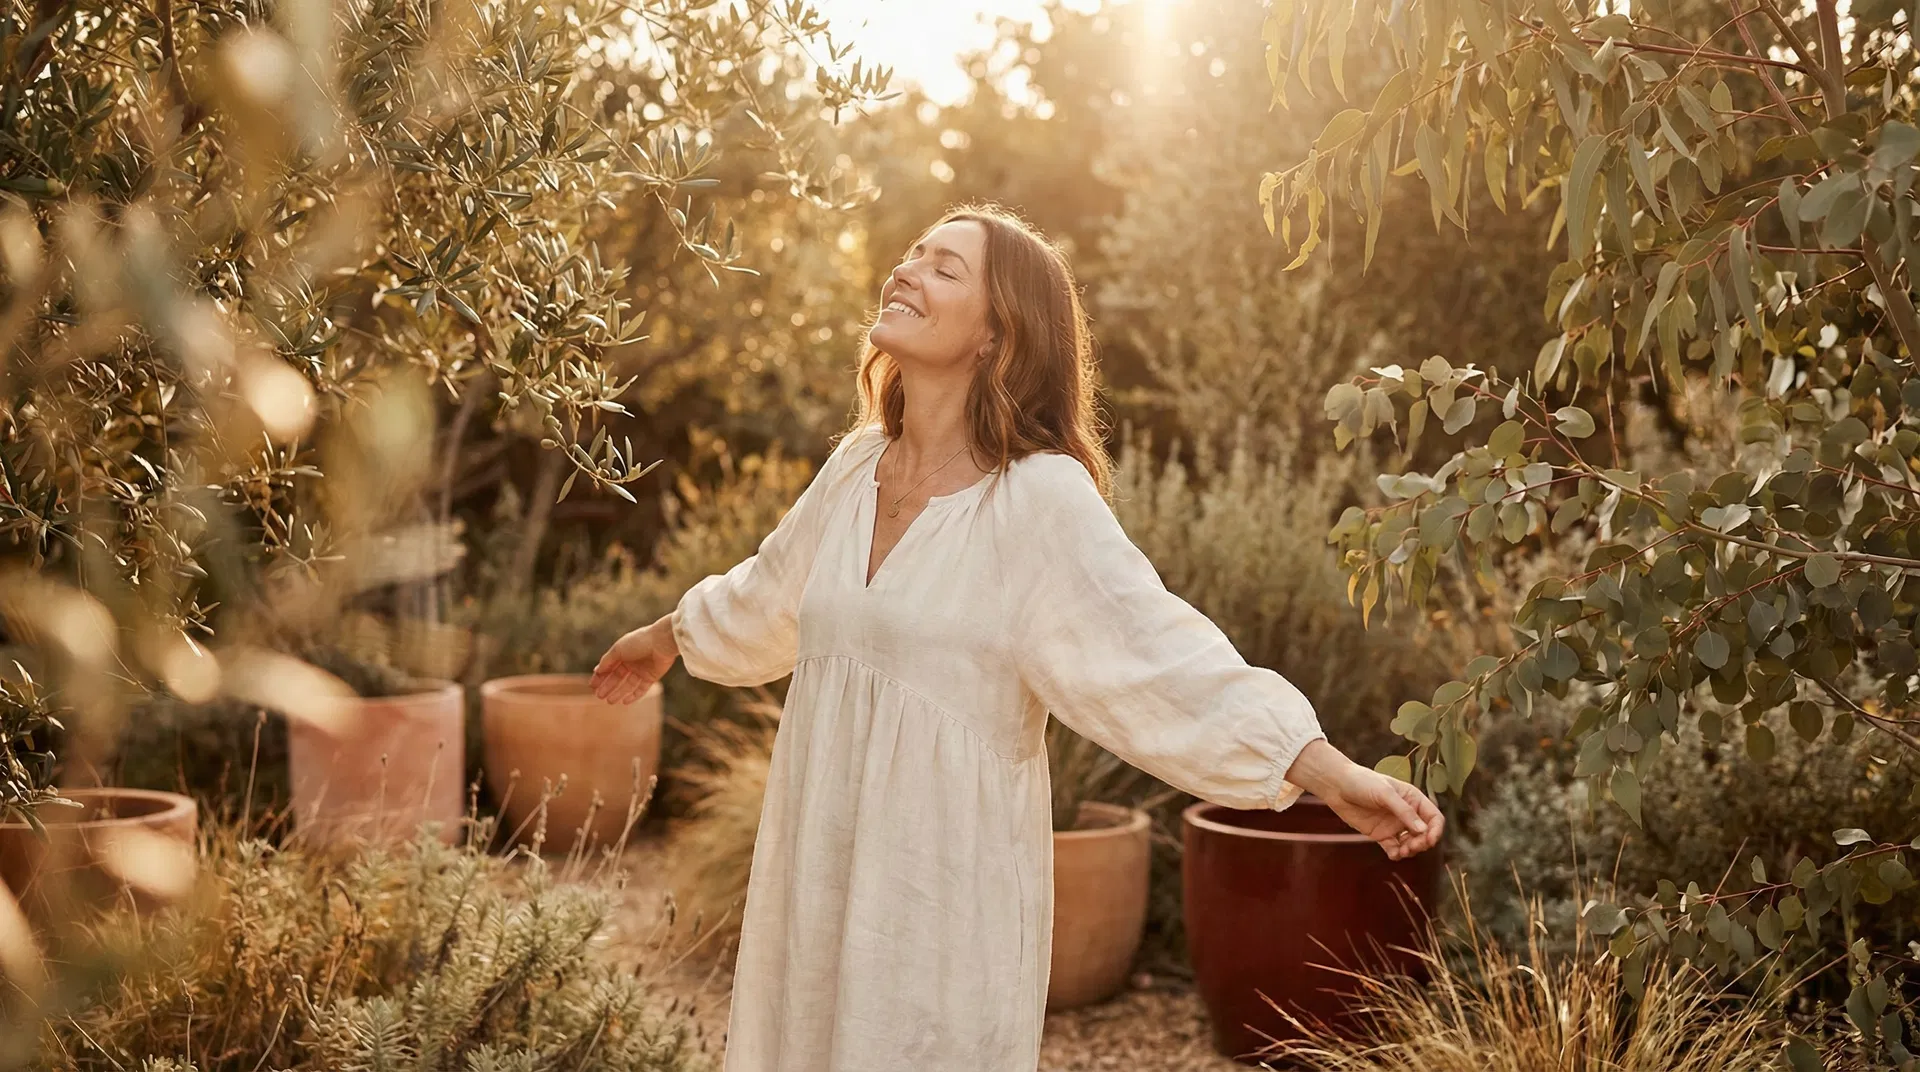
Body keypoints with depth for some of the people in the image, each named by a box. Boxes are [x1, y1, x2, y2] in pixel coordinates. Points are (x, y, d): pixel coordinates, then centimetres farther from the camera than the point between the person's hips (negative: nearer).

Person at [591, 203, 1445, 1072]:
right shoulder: (857, 467, 5)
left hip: (948, 877, -6)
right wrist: (664, 638, 41)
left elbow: (1164, 658, -22)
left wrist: (1333, 778, -33)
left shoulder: (1041, 498, -16)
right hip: (818, 865, 6)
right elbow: (768, 595, 25)